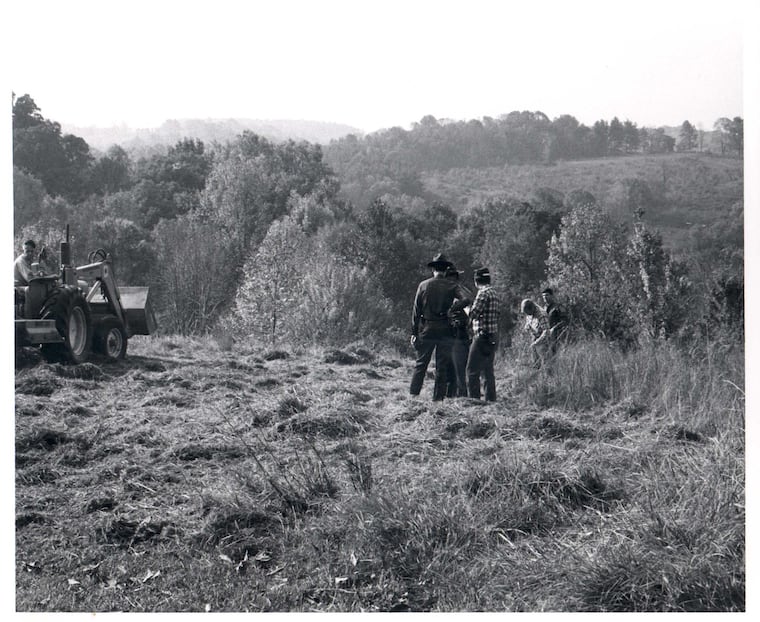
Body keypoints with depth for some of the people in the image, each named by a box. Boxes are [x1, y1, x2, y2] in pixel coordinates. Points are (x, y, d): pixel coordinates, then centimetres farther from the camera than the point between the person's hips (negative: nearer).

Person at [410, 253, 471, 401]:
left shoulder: (423, 285, 1)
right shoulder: (452, 286, -2)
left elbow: (416, 310, 1)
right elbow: (466, 300, -16)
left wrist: (414, 332, 4)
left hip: (426, 330, 1)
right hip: (445, 331, -1)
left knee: (420, 364, 8)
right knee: (442, 367, 7)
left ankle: (413, 395, 3)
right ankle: (438, 398, 7)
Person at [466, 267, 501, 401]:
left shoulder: (483, 293, -13)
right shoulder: (494, 293, 14)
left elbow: (473, 313, -18)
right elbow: (498, 313, 14)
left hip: (482, 336, -9)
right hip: (493, 337, 9)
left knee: (473, 370, -7)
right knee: (488, 371, 14)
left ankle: (474, 399, -10)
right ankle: (491, 399, 16)